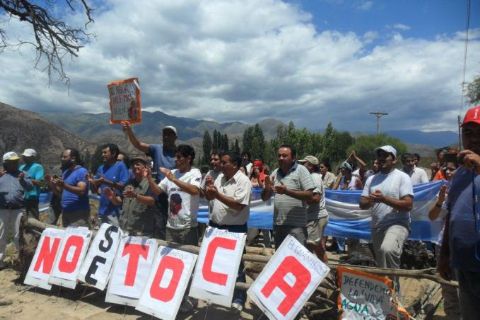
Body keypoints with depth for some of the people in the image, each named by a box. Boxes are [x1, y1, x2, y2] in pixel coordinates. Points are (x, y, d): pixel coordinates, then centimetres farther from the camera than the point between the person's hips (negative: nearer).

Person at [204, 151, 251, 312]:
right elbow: (209, 198, 12)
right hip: (215, 226, 7)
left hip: (234, 229, -6)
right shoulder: (220, 177, 6)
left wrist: (218, 195, -25)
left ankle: (238, 299, 21)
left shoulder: (243, 181, -15)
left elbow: (239, 205, -24)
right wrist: (208, 187, -9)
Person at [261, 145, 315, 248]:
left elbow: (309, 196, -13)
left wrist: (287, 191, -22)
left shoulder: (301, 170, -5)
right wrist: (267, 188, -11)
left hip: (296, 225, -5)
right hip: (278, 224, 6)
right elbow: (264, 198, 11)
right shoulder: (275, 173, 9)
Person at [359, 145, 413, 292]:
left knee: (387, 250, -35)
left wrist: (383, 199, -22)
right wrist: (371, 200, -15)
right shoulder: (371, 179, 10)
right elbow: (362, 205, 7)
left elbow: (408, 205, -15)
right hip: (376, 227, 6)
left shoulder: (402, 177, -6)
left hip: (397, 224, -6)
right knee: (381, 264, 16)